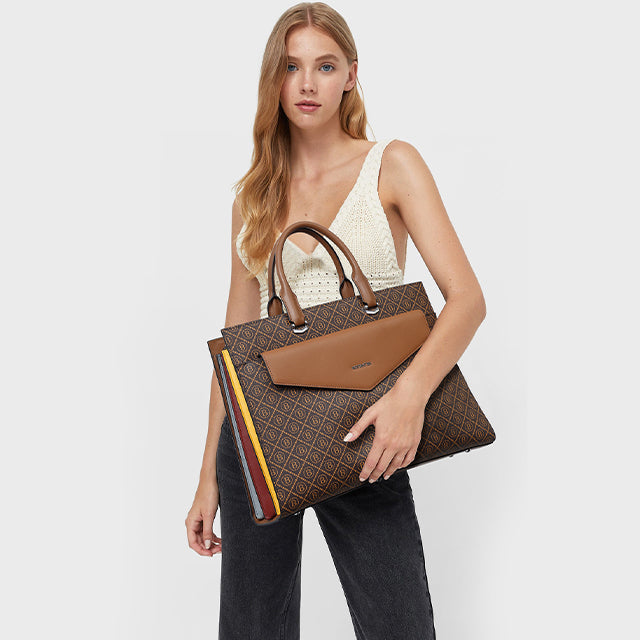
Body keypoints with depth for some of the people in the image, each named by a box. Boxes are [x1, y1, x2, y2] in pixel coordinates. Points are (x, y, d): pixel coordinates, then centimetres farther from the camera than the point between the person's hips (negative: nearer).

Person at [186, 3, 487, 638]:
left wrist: (411, 391, -28)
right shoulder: (255, 193, 8)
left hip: (363, 440, -2)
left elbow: (467, 298, -10)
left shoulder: (392, 165, -1)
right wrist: (209, 475, 9)